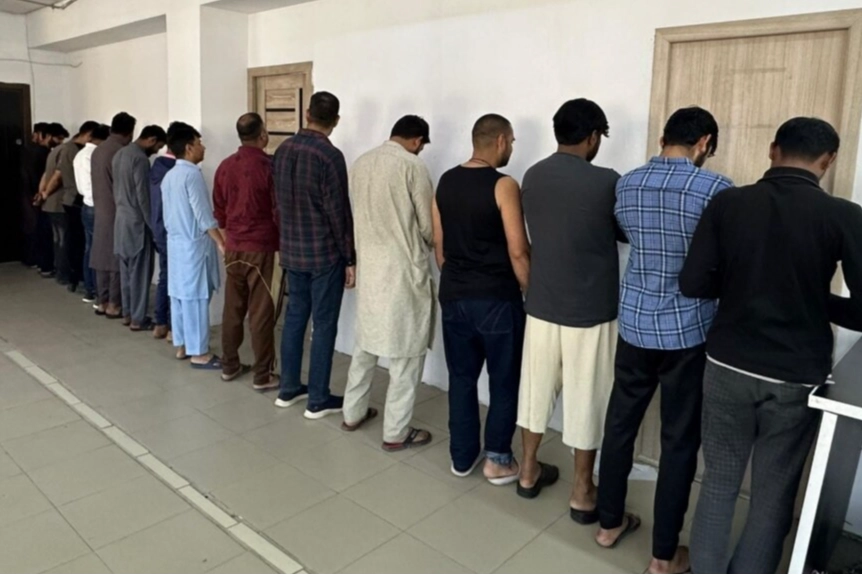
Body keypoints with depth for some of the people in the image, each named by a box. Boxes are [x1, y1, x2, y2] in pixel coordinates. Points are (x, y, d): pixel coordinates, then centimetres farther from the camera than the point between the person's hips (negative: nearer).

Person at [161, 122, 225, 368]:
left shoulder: (169, 176, 12)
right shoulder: (192, 174, -15)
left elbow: (168, 214, 17)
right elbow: (203, 215, -19)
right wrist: (222, 243, -16)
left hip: (175, 242, 9)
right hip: (194, 244, -9)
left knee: (179, 295, 13)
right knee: (195, 297, -4)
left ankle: (182, 345, 21)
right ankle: (199, 352, 2)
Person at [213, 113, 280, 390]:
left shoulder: (225, 166, 6)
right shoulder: (268, 166, -13)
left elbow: (219, 209, 13)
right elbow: (279, 210, -11)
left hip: (233, 247, 6)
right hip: (261, 248, -6)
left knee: (233, 308, 14)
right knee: (261, 313, -1)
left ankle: (229, 366, 25)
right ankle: (263, 376, 5)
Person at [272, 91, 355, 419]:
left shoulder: (283, 150, 5)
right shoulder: (330, 155, -16)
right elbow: (339, 212, -16)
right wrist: (350, 259, -9)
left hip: (291, 250, 7)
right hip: (325, 253, -7)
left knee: (294, 317, 16)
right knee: (324, 324, 2)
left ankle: (288, 389, 26)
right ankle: (318, 400, 10)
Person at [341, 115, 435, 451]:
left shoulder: (360, 164, 8)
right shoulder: (412, 166, -13)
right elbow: (429, 225, -10)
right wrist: (425, 243, 11)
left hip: (367, 265, 7)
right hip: (402, 269, -7)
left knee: (365, 345, 20)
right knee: (405, 353, 3)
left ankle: (353, 414, 31)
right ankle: (396, 433, 12)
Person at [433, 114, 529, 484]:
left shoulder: (445, 182, 5)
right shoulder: (503, 185, -13)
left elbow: (439, 245, 10)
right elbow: (518, 252, -15)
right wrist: (532, 294, -2)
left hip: (454, 297, 6)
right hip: (496, 299, -6)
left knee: (461, 378, 15)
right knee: (504, 381, 10)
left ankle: (462, 457, 25)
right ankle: (498, 460, 19)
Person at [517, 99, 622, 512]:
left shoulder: (532, 177, 1)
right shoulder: (606, 182, -15)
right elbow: (629, 234, 1)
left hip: (541, 305, 5)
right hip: (591, 310, -4)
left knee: (537, 388, 17)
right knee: (585, 400, 8)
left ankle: (529, 471, 32)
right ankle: (583, 493, 22)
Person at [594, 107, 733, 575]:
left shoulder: (626, 185, 2)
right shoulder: (715, 189, -12)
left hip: (634, 323, 5)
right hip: (688, 331, -4)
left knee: (621, 423, 16)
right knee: (680, 441, 7)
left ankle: (609, 523, 31)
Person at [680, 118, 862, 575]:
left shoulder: (727, 204, -6)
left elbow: (693, 284, -5)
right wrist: (818, 302, 8)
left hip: (727, 367, 2)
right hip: (797, 378, -1)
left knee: (719, 482, 17)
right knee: (774, 493, 16)